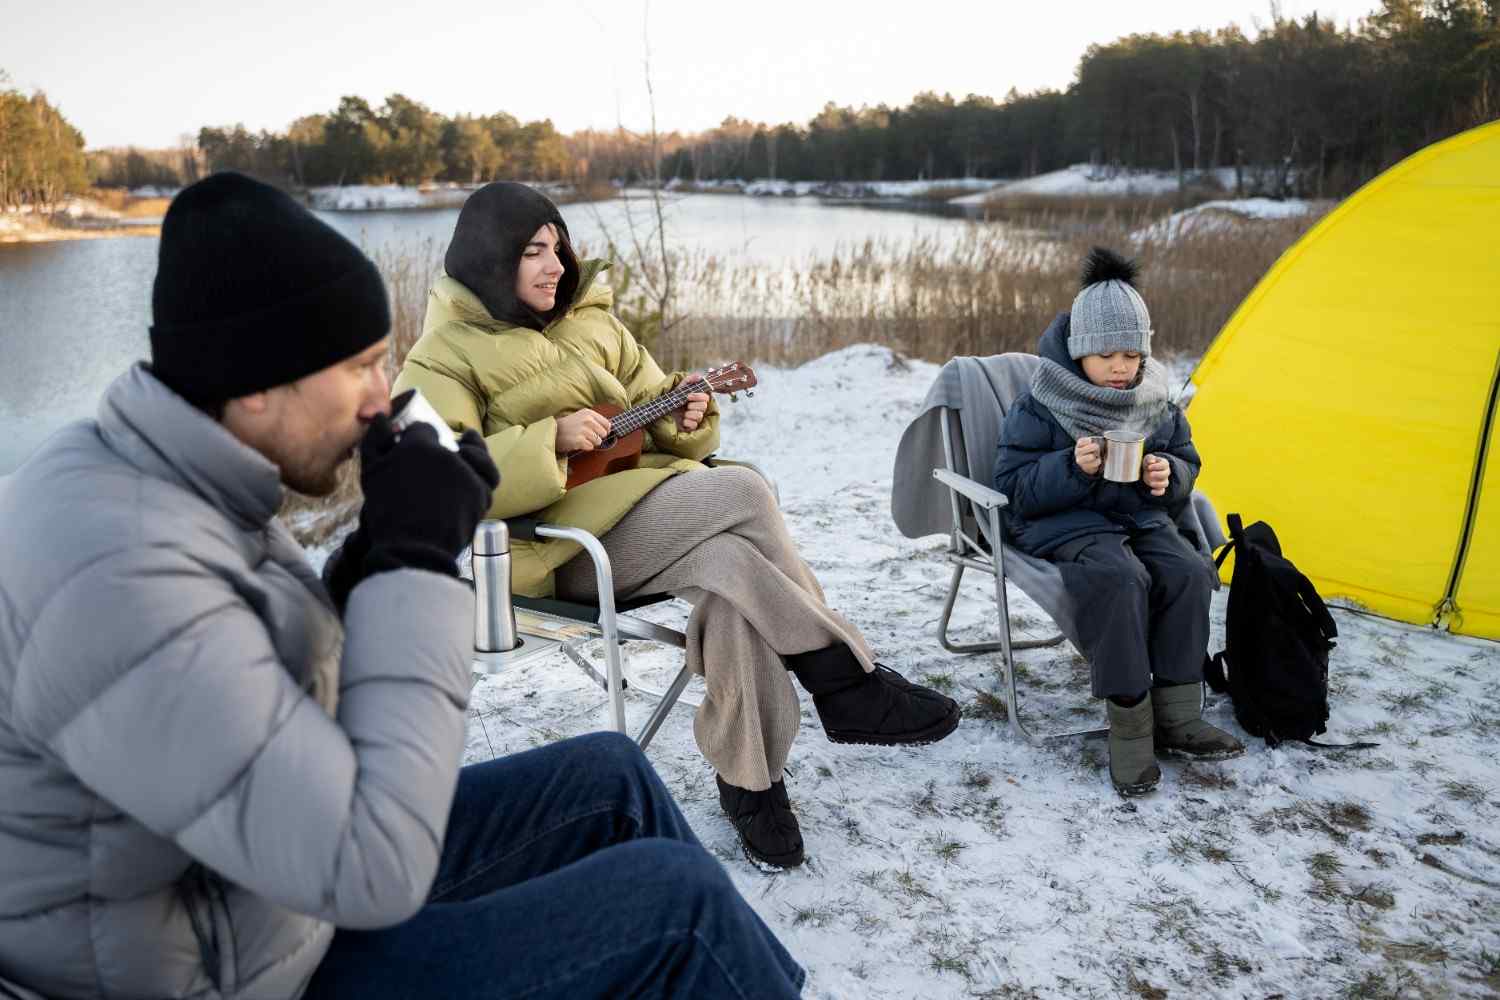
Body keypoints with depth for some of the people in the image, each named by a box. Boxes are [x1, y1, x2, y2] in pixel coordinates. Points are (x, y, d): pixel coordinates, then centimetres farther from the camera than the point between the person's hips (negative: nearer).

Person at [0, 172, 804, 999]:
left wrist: (380, 555, -8)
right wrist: (415, 563, -27)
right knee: (677, 904, -10)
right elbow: (371, 872, -33)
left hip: (285, 870, 9)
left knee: (610, 779, 12)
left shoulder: (158, 482, -3)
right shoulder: (119, 575, -33)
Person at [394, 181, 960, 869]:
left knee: (731, 566, -30)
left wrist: (684, 418, -2)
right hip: (561, 540, -5)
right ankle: (850, 681, -16)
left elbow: (651, 409, 23)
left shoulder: (591, 320, 20)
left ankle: (748, 778, -18)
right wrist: (550, 440, -23)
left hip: (646, 502, 6)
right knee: (740, 493, -28)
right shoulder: (445, 357, 2)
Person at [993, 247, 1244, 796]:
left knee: (1187, 571, -25)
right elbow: (1013, 485, -9)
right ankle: (1129, 723, -22)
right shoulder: (1042, 405, -9)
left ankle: (1175, 714, -12)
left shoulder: (1155, 402, 6)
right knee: (1119, 579, -35)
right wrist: (1072, 467, -25)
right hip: (1064, 523, -5)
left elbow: (1186, 462, 17)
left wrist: (1168, 475, -8)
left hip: (1139, 517, 5)